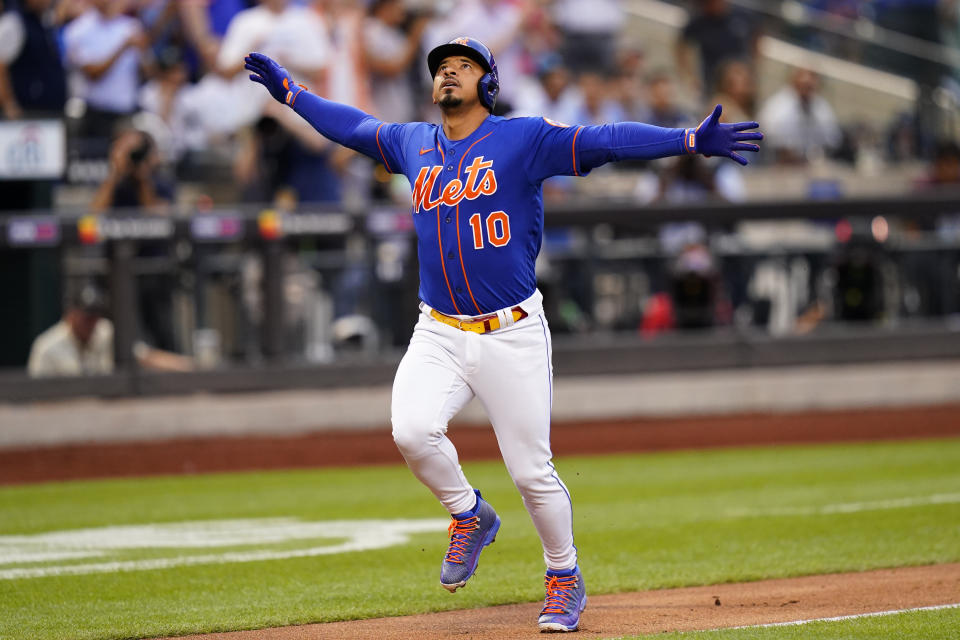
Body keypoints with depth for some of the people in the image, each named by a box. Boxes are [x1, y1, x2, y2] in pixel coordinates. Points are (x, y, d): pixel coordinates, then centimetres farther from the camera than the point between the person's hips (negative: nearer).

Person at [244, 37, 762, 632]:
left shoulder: (524, 138, -4)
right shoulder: (413, 143, 11)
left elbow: (606, 140, -14)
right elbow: (351, 124, 28)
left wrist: (692, 140, -23)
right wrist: (290, 91, 32)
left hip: (512, 334, -3)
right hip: (439, 335, 4)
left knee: (532, 471, -2)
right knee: (412, 431, -21)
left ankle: (565, 578, 21)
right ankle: (470, 515, 8)